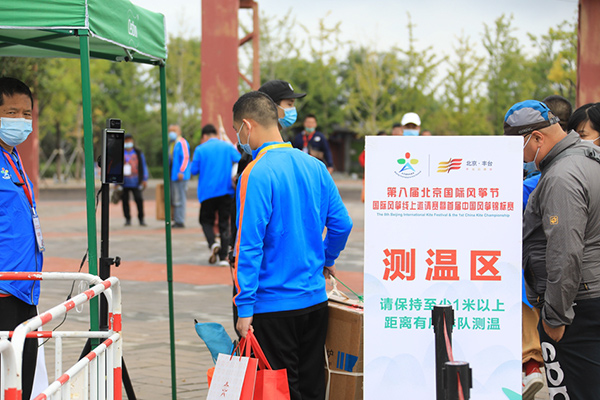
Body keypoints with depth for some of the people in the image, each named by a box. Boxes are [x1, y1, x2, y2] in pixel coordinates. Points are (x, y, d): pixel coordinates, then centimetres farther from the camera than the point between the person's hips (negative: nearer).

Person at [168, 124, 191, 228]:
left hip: (180, 176, -10)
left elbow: (185, 158, -17)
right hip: (173, 176, 10)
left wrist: (181, 172, -22)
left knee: (179, 198, -9)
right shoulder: (172, 144, 20)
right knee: (174, 199, 9)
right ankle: (177, 220, 12)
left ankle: (180, 221, -7)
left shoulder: (182, 143, -10)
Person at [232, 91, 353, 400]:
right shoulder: (315, 166, 5)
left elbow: (249, 245, -18)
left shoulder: (256, 174, -15)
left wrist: (245, 308, -16)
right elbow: (342, 224, 10)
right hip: (315, 300, 6)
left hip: (274, 303, -6)